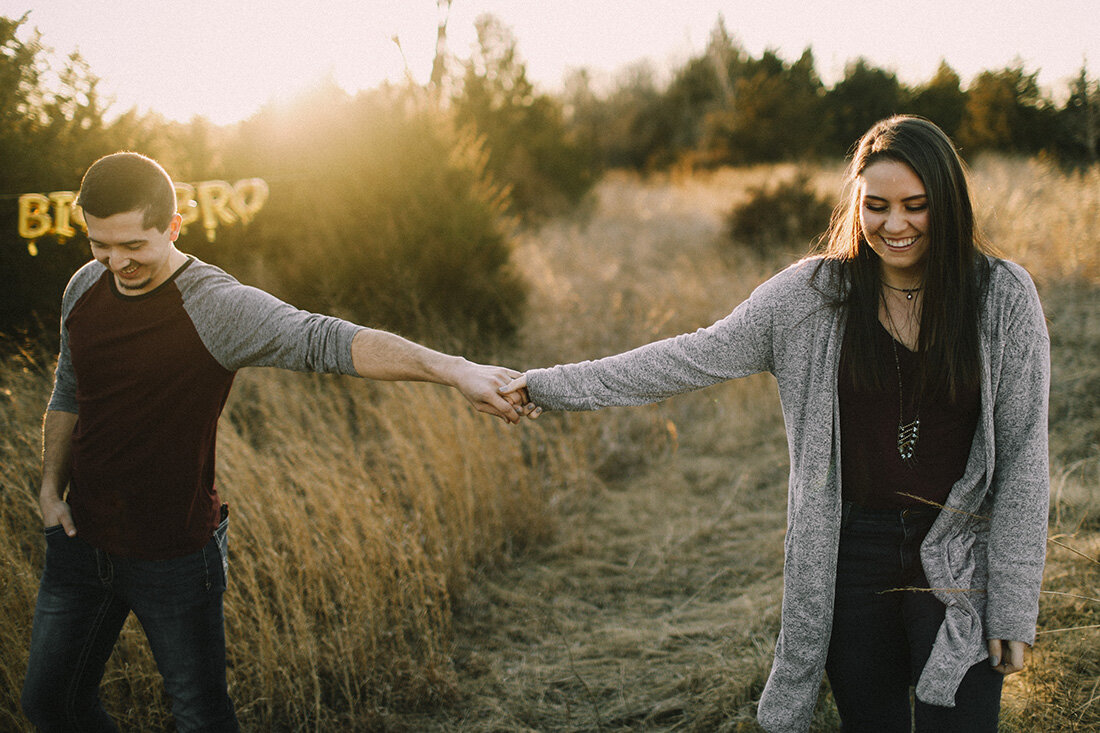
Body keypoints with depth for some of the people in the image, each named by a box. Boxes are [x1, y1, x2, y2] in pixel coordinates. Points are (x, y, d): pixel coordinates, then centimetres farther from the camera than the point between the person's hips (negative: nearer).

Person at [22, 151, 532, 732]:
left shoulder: (214, 305, -21)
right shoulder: (84, 288, 0)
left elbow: (326, 341, -35)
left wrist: (450, 368, -46)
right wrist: (52, 486, 5)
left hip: (173, 556, -6)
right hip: (81, 539, 6)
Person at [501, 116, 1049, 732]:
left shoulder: (1003, 296, -4)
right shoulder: (814, 294, -2)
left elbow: (1022, 455, -3)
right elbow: (696, 358, 1)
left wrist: (1014, 604, -5)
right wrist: (553, 386, 0)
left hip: (958, 566, -1)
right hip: (851, 560, 1)